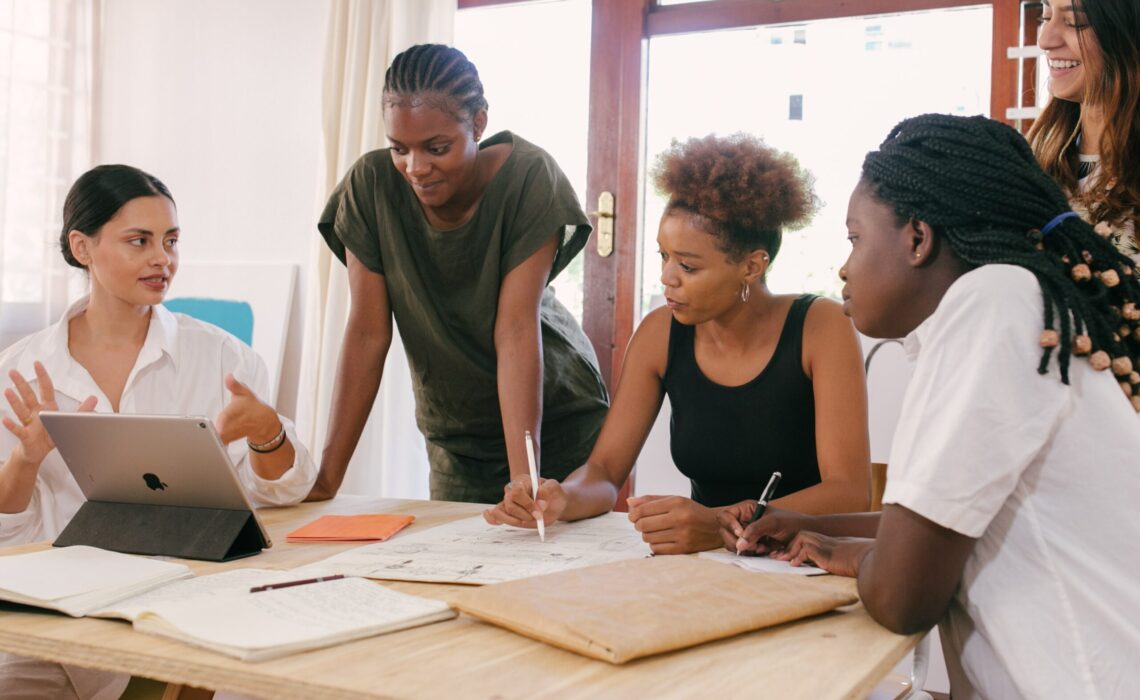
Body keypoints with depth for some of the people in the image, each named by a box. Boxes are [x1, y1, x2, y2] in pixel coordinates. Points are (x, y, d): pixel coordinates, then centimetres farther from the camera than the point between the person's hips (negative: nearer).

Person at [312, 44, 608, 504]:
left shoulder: (528, 177, -22)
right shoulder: (371, 185, -16)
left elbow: (516, 331, -26)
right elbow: (368, 332, -15)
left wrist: (525, 480, -32)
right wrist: (327, 478, -20)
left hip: (555, 418, -2)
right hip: (454, 434, 2)